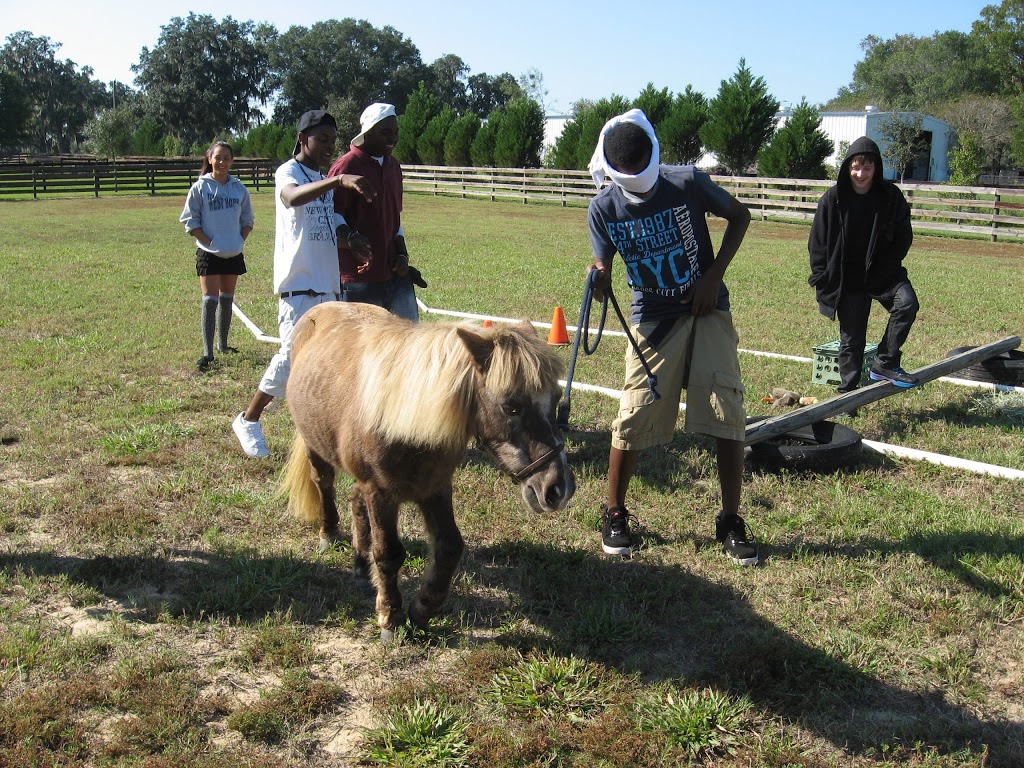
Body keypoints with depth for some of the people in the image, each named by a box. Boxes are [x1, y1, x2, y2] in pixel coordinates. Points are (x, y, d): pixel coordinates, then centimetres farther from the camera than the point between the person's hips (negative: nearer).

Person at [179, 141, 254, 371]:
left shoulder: (239, 188, 5)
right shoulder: (200, 187, -6)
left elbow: (247, 219, 14)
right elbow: (190, 221, -4)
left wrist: (240, 239, 0)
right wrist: (208, 242, -11)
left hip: (234, 254, 4)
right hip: (209, 254, -4)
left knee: (227, 300, 15)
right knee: (210, 300, -10)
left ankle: (223, 345, 29)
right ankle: (207, 353, -10)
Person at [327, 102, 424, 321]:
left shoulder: (393, 166, 14)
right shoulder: (346, 166, -9)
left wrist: (402, 254, 8)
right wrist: (352, 240, -26)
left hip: (394, 273, 7)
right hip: (358, 277, -7)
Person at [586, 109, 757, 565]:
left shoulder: (688, 183, -13)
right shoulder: (604, 208, -9)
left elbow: (739, 216, 2)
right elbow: (604, 267, -3)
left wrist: (714, 276, -8)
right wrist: (598, 278, -29)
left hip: (707, 313, 0)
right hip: (652, 322, 0)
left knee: (728, 417, -4)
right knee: (634, 419, -3)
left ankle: (731, 522, 9)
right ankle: (614, 514, 17)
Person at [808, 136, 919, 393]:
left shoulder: (891, 196, -6)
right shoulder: (833, 198, -7)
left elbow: (903, 237, 3)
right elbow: (817, 242, 0)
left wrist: (888, 267, -7)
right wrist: (822, 278, -4)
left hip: (883, 273, 1)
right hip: (848, 279, -1)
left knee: (906, 303, -26)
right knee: (852, 338, 5)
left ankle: (884, 364, -11)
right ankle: (847, 391, 20)